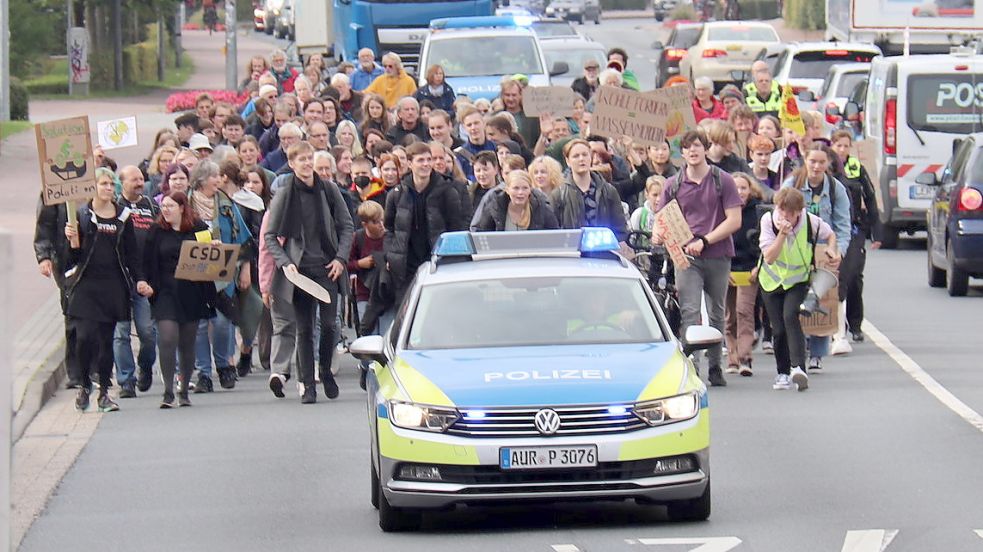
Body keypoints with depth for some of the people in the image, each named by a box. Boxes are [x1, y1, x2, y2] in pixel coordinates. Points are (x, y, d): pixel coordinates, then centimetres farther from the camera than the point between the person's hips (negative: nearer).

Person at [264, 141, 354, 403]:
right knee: (304, 329, 0)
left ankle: (326, 371, 19)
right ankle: (308, 385, 6)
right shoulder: (284, 195, 0)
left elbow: (347, 227, 10)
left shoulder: (328, 191, 5)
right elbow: (269, 236, 2)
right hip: (299, 270, -1)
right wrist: (284, 263, -11)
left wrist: (341, 258, -3)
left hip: (326, 267, 1)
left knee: (329, 324, -5)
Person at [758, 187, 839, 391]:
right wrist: (783, 234, -35)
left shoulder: (811, 222, -17)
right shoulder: (768, 220, -18)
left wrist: (833, 250, -13)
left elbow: (830, 235, 7)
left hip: (798, 280, -1)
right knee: (778, 329, -1)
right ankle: (783, 373, 18)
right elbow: (769, 257, -25)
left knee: (790, 317, -26)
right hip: (772, 280, 1)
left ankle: (798, 367, -35)